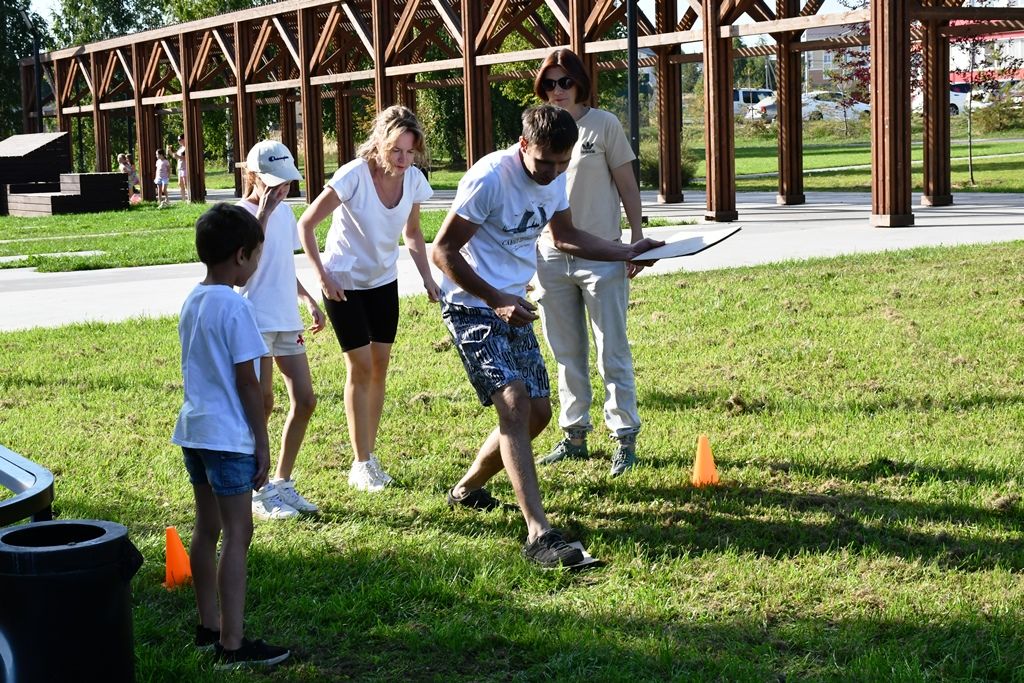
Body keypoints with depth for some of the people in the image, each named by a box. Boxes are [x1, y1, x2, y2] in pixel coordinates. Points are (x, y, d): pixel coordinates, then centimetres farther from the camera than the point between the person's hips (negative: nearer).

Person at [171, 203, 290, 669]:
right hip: (229, 436, -9)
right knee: (237, 534, -4)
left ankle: (209, 628, 25)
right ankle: (232, 646, -3)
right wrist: (263, 443, -8)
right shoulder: (235, 306, -16)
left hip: (194, 430, 9)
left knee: (207, 528, 16)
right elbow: (246, 382, -15)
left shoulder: (192, 302, 9)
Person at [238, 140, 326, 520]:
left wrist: (309, 301, 18)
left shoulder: (284, 212, 13)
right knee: (263, 402, -9)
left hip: (287, 320, 8)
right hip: (256, 321, -8)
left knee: (305, 400, 6)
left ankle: (282, 484, 18)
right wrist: (263, 213, -27)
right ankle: (257, 492, 1)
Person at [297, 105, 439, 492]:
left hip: (384, 281, 5)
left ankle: (369, 456, 18)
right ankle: (361, 465, 2)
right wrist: (322, 276, -18)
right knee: (360, 366, -6)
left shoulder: (413, 180, -10)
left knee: (380, 365, 6)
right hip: (344, 282, -5)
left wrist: (427, 278, -3)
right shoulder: (354, 176, -25)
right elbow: (306, 224, -18)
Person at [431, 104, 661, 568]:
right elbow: (443, 251, -18)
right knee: (514, 402, -22)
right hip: (471, 307, -8)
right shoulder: (490, 178, -21)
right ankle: (538, 534, -28)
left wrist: (628, 252, 12)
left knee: (537, 413, 10)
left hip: (513, 308, 9)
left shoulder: (554, 178, 3)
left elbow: (565, 237, 21)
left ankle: (467, 489, 31)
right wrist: (496, 300, -23)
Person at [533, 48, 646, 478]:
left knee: (612, 353, -1)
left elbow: (627, 184, 0)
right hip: (551, 256, 4)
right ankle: (574, 435, 22)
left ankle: (625, 439, 5)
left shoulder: (603, 124, -3)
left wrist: (637, 239, -6)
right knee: (567, 354, 12)